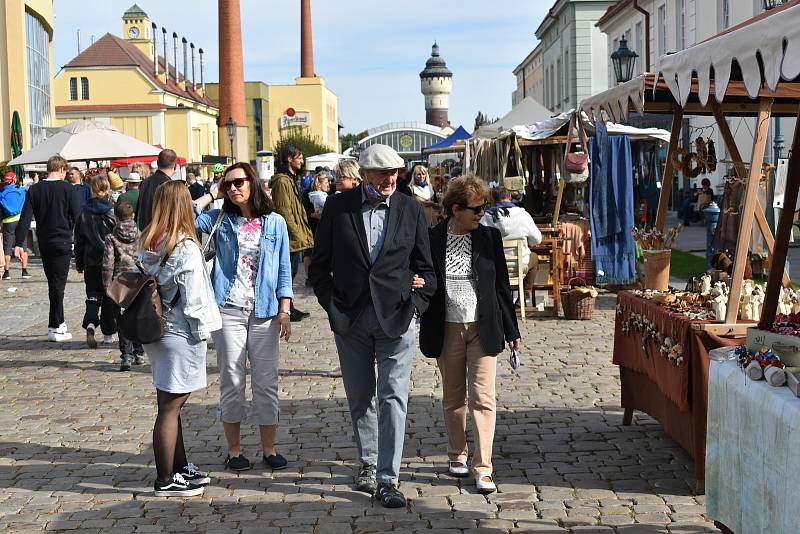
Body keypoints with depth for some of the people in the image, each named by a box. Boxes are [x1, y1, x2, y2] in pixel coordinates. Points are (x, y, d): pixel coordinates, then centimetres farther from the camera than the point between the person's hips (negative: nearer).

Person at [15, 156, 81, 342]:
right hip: (62, 241, -4)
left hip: (44, 242, 4)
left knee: (53, 282, 16)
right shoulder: (68, 189, -8)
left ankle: (59, 323, 24)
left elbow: (25, 218, -1)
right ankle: (54, 328, -3)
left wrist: (19, 243, -3)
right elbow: (77, 217, -10)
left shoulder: (34, 190, 3)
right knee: (58, 283, -1)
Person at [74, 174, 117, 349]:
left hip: (91, 262, 1)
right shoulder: (114, 211, -9)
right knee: (109, 297, 11)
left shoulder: (85, 212, -3)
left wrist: (79, 263, 12)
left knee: (93, 295, 9)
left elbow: (79, 240, 3)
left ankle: (90, 323, -17)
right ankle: (108, 333, 17)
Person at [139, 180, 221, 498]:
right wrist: (201, 331, -4)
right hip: (180, 335, -7)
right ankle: (166, 481, 8)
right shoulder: (186, 248, -17)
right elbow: (193, 298, -17)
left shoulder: (148, 245, 4)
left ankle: (180, 467, 30)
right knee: (170, 408, 0)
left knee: (170, 405, 17)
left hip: (155, 333, 8)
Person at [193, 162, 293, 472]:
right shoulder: (221, 220, 7)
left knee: (266, 381, 3)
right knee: (232, 381, 3)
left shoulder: (275, 223, 6)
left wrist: (284, 310, 0)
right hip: (229, 310, 0)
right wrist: (213, 194, 2)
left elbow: (284, 269, 7)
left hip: (265, 312, 0)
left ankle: (269, 449, 13)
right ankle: (234, 450, 13)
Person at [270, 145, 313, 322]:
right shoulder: (282, 181, -16)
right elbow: (284, 211, -21)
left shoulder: (291, 179, 19)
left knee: (291, 272, 15)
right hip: (291, 239, -11)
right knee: (289, 273, -5)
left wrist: (305, 233, 20)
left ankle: (289, 308, 22)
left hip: (296, 238, 11)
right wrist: (298, 235, -19)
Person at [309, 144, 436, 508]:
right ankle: (368, 463, 29)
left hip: (396, 316, -1)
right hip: (350, 318, 1)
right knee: (360, 396, 12)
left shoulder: (410, 210, 3)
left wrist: (415, 305, -2)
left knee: (393, 397, -6)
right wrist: (332, 305, -1)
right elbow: (319, 264, 6)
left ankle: (388, 479, -4)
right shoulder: (338, 207, 1)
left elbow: (425, 268, 9)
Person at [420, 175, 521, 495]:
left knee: (483, 398, -5)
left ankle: (483, 468, -2)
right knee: (453, 398, 13)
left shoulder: (490, 237, 0)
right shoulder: (432, 239, -4)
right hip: (447, 330, 0)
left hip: (483, 329, 0)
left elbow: (501, 285, 6)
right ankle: (457, 455, 30)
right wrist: (427, 333, -9)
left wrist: (511, 330, 7)